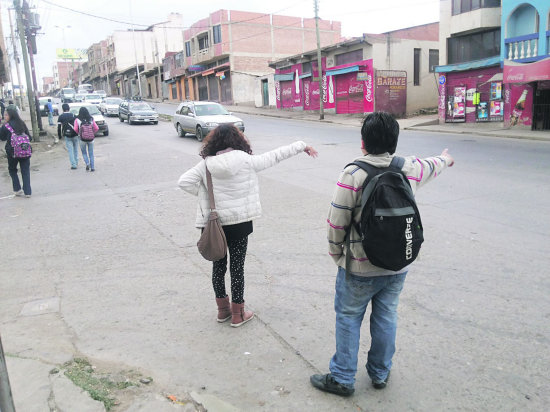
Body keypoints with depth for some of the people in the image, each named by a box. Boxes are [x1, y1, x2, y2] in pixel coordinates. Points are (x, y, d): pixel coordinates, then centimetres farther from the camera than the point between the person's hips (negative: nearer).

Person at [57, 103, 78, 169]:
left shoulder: (60, 117, 0)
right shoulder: (73, 115, 1)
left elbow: (59, 127, -1)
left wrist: (59, 135, 10)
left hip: (67, 136, -1)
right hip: (75, 135, 1)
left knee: (70, 150, 1)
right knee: (75, 149, 14)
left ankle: (73, 164, -6)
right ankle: (76, 163, 19)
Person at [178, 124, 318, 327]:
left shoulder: (207, 164, -5)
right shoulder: (246, 161, -11)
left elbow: (184, 181, -8)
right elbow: (275, 156, -2)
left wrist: (203, 194, 3)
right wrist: (301, 146, 9)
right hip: (239, 224, -2)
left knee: (218, 265, 16)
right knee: (237, 267, 9)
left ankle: (223, 309, 31)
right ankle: (237, 314, 21)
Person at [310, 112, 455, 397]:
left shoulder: (352, 175, -18)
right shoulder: (409, 168, -3)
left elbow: (336, 223, -16)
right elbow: (433, 166, 21)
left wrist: (336, 253, 2)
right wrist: (446, 158, 45)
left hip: (359, 267, -4)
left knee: (348, 318, 11)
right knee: (386, 317, 19)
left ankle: (342, 378, 23)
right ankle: (380, 374, 35)